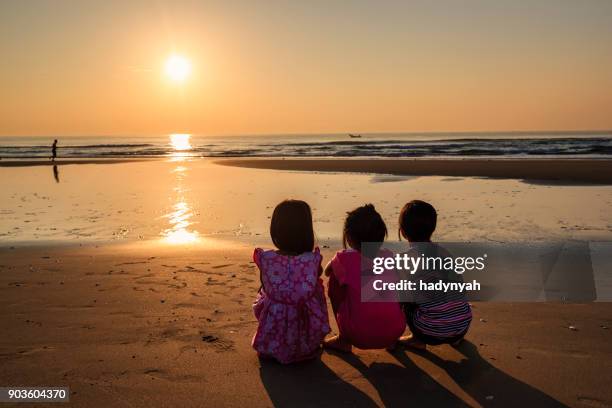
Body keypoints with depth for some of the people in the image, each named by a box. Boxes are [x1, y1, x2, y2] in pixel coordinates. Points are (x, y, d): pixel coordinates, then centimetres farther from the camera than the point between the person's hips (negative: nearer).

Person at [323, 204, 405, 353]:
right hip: (394, 332, 3)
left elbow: (327, 271, 18)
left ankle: (344, 340, 19)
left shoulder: (344, 259, -4)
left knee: (334, 280, 12)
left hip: (360, 336, -3)